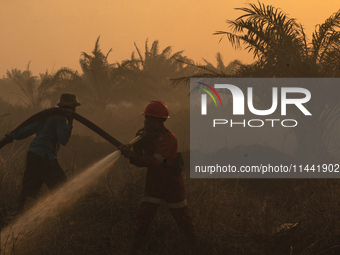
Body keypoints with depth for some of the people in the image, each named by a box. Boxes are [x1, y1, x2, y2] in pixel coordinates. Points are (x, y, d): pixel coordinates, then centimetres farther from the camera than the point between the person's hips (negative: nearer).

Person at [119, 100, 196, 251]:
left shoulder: (169, 139, -26)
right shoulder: (147, 135, -2)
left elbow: (154, 161, -37)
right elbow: (139, 159, -4)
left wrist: (130, 156, -44)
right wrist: (139, 140, -18)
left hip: (172, 185, -5)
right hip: (153, 184, 5)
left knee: (181, 215, 9)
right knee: (144, 215, -3)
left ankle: (194, 243, 29)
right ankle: (136, 247, 3)